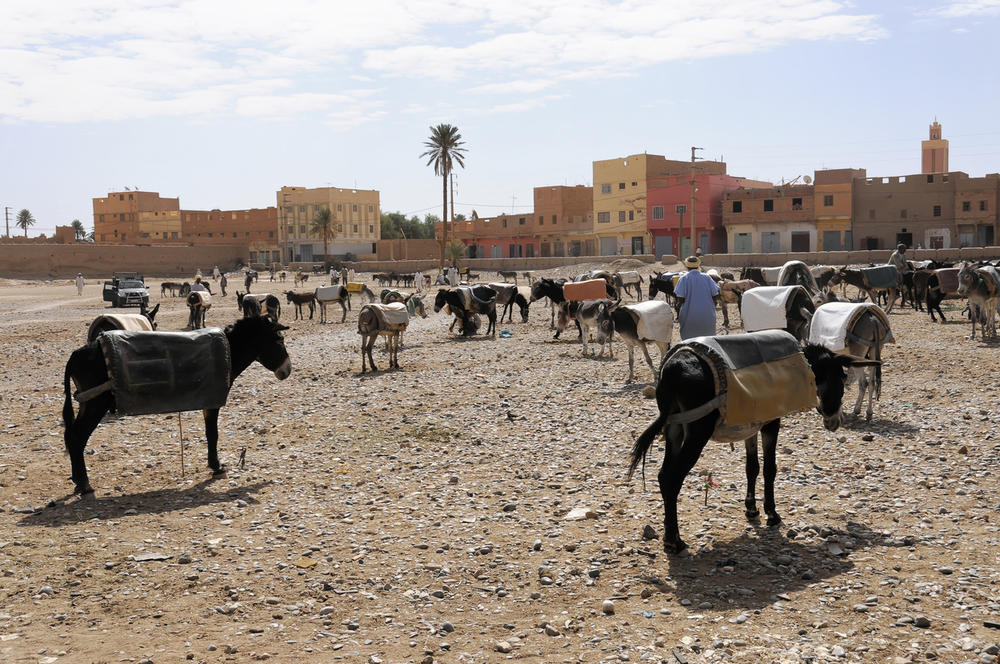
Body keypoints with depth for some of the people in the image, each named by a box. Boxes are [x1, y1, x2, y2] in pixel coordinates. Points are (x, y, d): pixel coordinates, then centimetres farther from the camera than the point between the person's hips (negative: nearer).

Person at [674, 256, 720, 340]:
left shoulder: (684, 278, -6)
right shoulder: (707, 277, 2)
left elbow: (680, 299, -12)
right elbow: (716, 296, -1)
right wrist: (711, 306, 14)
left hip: (690, 316, -2)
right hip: (708, 316, 3)